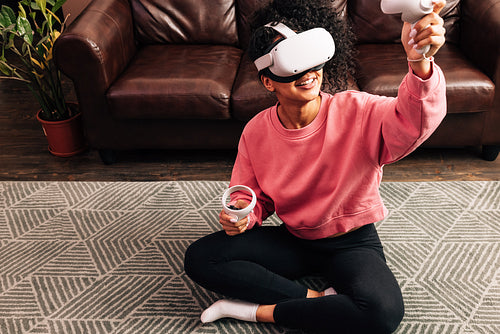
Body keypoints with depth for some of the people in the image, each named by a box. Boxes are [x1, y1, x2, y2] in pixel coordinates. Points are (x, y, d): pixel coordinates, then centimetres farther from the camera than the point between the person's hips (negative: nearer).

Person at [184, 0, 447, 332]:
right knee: (199, 257, -14)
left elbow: (413, 121, -37)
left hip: (352, 241, -2)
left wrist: (419, 63, -57)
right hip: (292, 240, 3)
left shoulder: (355, 110, -18)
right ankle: (314, 298, -15)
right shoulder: (256, 132, -8)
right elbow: (251, 197, 5)